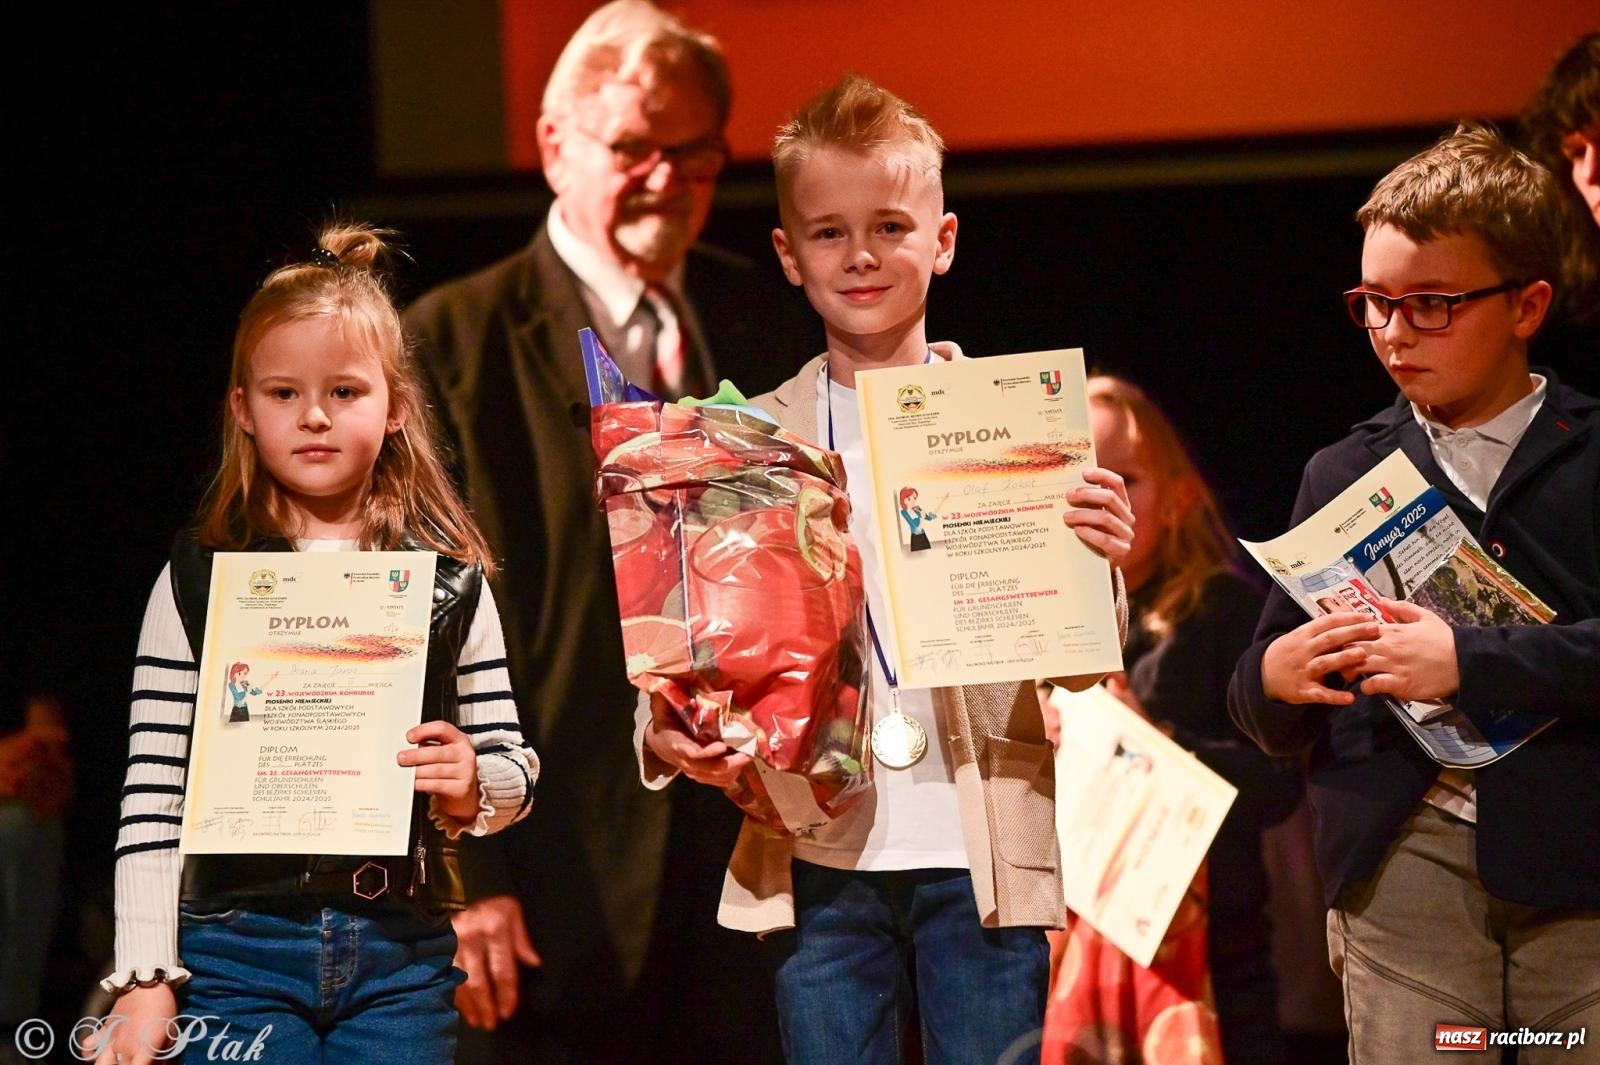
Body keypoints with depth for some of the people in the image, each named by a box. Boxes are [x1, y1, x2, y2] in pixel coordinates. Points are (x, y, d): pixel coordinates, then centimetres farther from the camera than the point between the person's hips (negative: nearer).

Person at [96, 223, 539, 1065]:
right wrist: (146, 980, -4)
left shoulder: (449, 581, 7)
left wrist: (472, 785, -10)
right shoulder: (198, 578, 3)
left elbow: (512, 766, 13)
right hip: (239, 949, -1)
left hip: (401, 957, 1)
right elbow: (152, 798, 2)